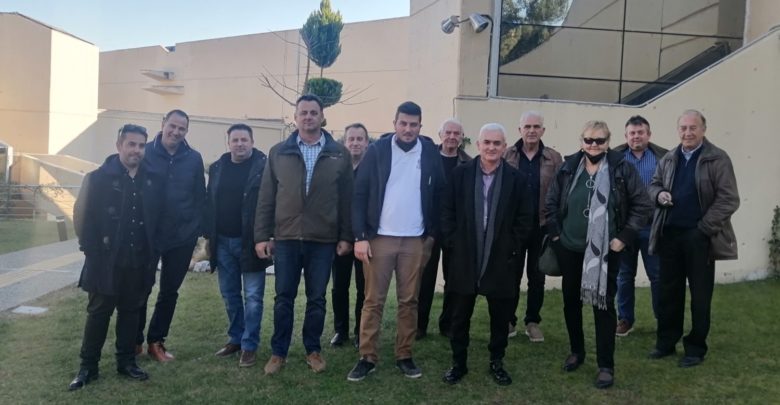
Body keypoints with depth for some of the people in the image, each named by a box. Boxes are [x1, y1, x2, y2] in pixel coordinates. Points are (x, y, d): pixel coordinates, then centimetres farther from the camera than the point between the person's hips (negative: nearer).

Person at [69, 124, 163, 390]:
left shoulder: (153, 180, 3)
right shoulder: (98, 178, -6)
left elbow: (157, 217, 9)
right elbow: (82, 216, -6)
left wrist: (152, 252, 4)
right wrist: (92, 252, -9)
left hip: (139, 262, 3)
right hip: (106, 261, -3)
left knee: (131, 311, 13)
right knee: (99, 312, 7)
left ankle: (126, 361, 26)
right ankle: (88, 366, 19)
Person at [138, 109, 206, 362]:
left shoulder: (194, 159, 1)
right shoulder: (146, 152, -4)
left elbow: (200, 197, 5)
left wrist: (198, 229, -2)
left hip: (182, 237, 2)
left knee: (170, 291, 11)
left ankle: (156, 341, 25)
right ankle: (135, 340, 23)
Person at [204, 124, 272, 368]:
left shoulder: (264, 166, -8)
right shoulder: (217, 168, 9)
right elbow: (209, 203, 10)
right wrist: (209, 235, 6)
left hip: (250, 241, -5)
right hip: (223, 242, 6)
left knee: (252, 296, 1)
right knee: (229, 294, 14)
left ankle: (249, 345, 10)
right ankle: (236, 338, 28)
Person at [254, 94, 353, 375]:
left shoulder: (339, 154, 3)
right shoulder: (278, 152, 5)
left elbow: (346, 199, 3)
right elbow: (266, 198, 5)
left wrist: (346, 236, -1)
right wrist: (261, 235, 0)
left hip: (323, 240, 0)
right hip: (285, 238, 1)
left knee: (317, 299, 10)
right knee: (283, 298, 9)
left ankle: (313, 350, 26)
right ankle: (278, 352, 23)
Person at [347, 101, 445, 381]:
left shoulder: (430, 152, 3)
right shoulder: (377, 150, -3)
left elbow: (439, 193, 9)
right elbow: (360, 194, -4)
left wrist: (433, 232, 4)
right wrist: (360, 236, -9)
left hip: (415, 239, 2)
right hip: (380, 237, -2)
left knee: (409, 300, 8)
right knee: (373, 300, 3)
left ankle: (404, 356, 20)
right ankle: (367, 357, 13)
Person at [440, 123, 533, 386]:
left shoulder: (516, 179, -1)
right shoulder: (461, 174, 1)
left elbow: (525, 218, 2)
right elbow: (447, 211, 3)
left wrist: (513, 248, -3)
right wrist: (452, 243, -3)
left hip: (501, 260, 0)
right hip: (464, 258, 0)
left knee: (500, 317, 11)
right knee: (460, 316, 9)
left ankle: (496, 363, 28)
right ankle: (458, 362, 24)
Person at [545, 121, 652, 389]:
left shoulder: (622, 169, -8)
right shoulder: (568, 167, 0)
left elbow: (643, 205, -5)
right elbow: (551, 202, 10)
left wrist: (624, 237, -8)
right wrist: (555, 233, 4)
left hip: (605, 251, -3)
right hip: (569, 249, 3)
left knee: (603, 305, 1)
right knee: (571, 301, 13)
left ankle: (606, 366, 13)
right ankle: (576, 351, 34)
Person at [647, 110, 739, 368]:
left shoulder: (718, 159, -6)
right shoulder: (668, 159, 9)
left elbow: (728, 199, -9)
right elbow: (654, 184, 19)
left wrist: (703, 228, -15)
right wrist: (659, 194, -5)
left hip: (700, 236, -4)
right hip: (669, 234, 4)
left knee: (700, 295, 7)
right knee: (669, 292, 11)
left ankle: (696, 347, 20)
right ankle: (666, 341, 24)